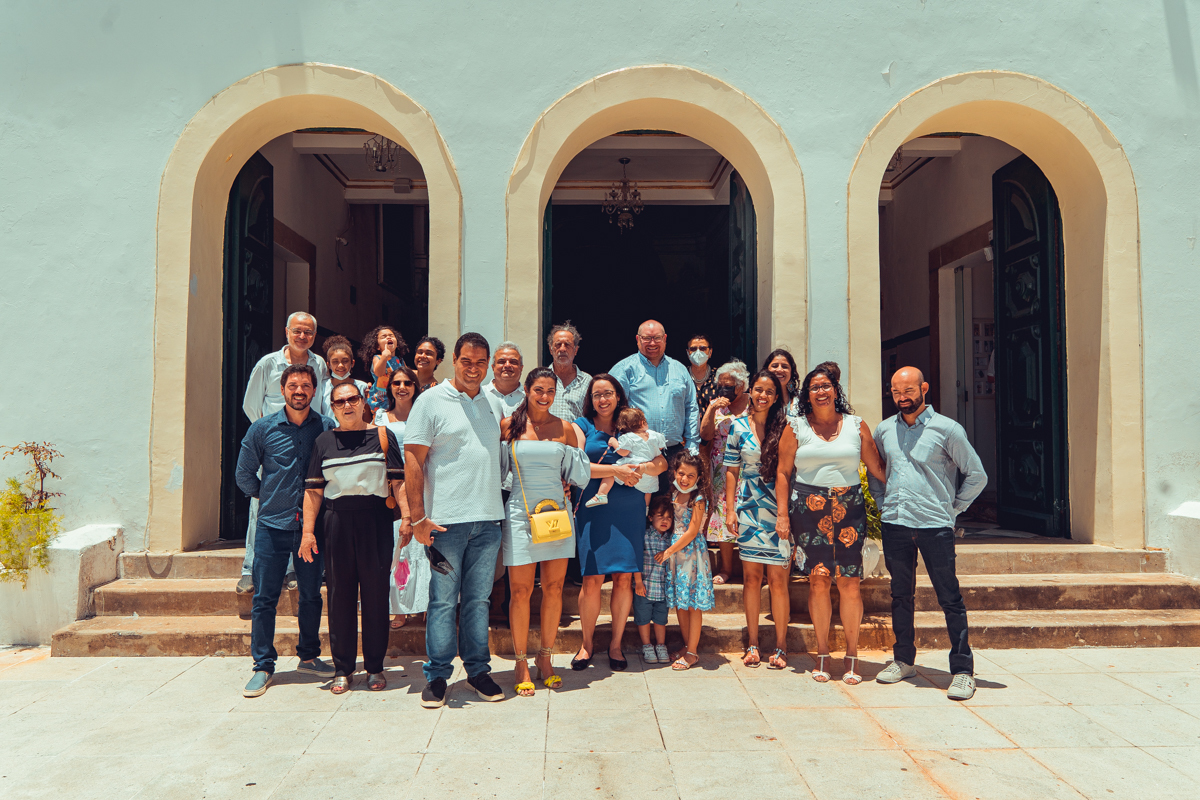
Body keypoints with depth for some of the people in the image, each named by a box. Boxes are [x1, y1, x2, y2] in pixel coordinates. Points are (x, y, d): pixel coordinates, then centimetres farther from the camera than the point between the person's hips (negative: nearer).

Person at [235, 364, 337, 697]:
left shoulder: (327, 427, 1)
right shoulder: (263, 428, 0)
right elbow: (244, 475, 11)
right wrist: (269, 496, 9)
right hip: (273, 526, -1)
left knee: (311, 595, 10)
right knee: (264, 598, 1)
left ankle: (309, 657, 25)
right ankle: (263, 667, 11)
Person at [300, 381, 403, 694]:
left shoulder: (382, 435, 6)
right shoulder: (324, 441, 11)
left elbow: (398, 482, 1)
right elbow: (313, 489, 9)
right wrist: (308, 530, 1)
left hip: (375, 521, -2)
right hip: (337, 523, 2)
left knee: (375, 592, 2)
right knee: (340, 593, 5)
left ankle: (375, 667, 14)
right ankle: (343, 669, 16)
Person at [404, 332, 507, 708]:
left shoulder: (494, 403, 14)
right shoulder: (432, 401, -2)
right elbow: (413, 459, -5)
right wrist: (418, 517, -11)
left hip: (488, 520, 4)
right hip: (446, 521, -4)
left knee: (478, 599, 11)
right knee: (443, 600, 2)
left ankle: (478, 669, 22)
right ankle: (437, 675, 14)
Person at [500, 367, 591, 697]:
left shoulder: (564, 428, 6)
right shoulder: (508, 426, 2)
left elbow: (582, 475, 8)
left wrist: (566, 450, -3)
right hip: (521, 514, -2)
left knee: (554, 588, 6)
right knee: (520, 591, 0)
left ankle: (545, 660, 21)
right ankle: (521, 664, 14)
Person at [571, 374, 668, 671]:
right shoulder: (582, 426, 8)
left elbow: (662, 462, 8)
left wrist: (641, 468, -13)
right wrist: (616, 470, -13)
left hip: (629, 510, 2)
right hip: (594, 509, -2)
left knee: (624, 578, 2)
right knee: (592, 580, -5)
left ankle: (616, 644, 17)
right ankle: (587, 643, 15)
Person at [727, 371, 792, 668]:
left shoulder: (785, 426, 2)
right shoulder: (738, 426, 7)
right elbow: (732, 471, 9)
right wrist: (730, 509, 2)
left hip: (779, 509, -1)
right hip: (748, 507, 2)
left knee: (778, 579, 0)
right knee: (751, 576, 5)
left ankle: (780, 647, 10)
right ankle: (752, 644, 16)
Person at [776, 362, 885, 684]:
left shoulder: (856, 426, 9)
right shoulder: (796, 428, 7)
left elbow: (877, 469, 11)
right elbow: (783, 472, 7)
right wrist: (783, 514, 1)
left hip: (849, 509, 1)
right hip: (809, 510, 0)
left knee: (849, 582, -2)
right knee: (818, 580, 0)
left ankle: (852, 655, 10)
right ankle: (822, 653, 13)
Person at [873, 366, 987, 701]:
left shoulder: (947, 429, -2)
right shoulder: (884, 431, 10)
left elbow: (977, 476, 3)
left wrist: (952, 508, 1)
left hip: (934, 526, -4)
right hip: (895, 524, 4)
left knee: (950, 599, -2)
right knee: (900, 595, 13)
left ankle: (962, 670, 7)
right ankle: (904, 660, 25)